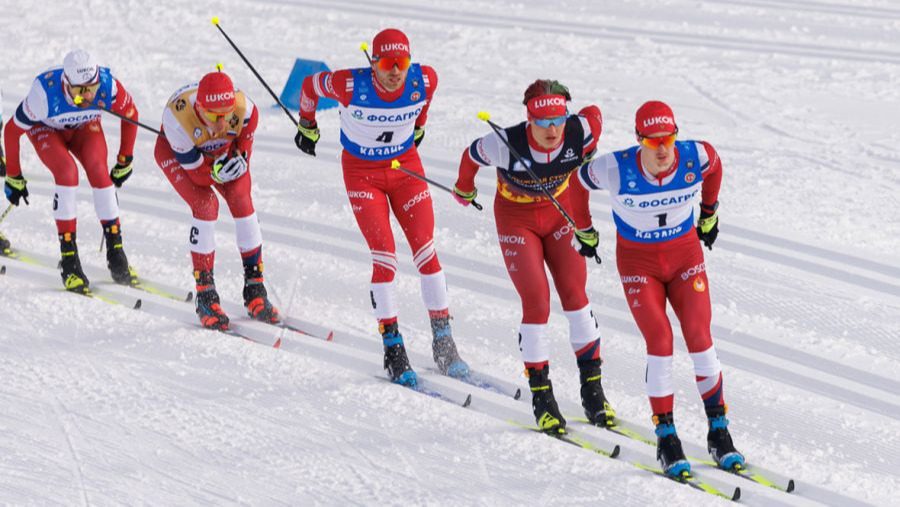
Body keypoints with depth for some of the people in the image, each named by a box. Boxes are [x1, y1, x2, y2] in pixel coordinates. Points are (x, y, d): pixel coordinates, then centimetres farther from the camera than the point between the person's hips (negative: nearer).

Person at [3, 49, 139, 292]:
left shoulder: (108, 86, -34)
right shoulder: (45, 94, -41)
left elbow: (131, 114, -12)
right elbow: (12, 130, -25)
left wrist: (125, 161, -4)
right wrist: (13, 177, -16)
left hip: (85, 127, 2)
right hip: (45, 128, -2)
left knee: (99, 172, -23)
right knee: (67, 172, -28)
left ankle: (115, 251, -12)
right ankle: (69, 259, -24)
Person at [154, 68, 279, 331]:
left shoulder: (245, 109, -35)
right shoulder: (177, 117, -41)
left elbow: (244, 143, -13)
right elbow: (197, 171, -31)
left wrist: (240, 161, -30)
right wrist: (218, 173, -44)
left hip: (224, 152, 3)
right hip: (175, 152, -3)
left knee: (242, 200, -16)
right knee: (205, 205, -23)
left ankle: (255, 289, -5)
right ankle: (205, 294, -15)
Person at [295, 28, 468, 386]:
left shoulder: (424, 81, -20)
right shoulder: (351, 85, -27)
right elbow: (310, 86, -6)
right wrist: (307, 126, 10)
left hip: (406, 166, 3)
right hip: (362, 172, -3)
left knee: (426, 251, -4)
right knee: (384, 255, -13)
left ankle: (443, 344, 6)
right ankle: (393, 349, -4)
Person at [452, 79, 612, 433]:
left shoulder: (580, 132, -26)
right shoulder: (506, 145, -33)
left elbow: (594, 113, -2)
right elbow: (471, 156, -11)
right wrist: (464, 190, 10)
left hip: (560, 211, 3)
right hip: (516, 218, -3)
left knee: (575, 294, -3)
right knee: (536, 303, -11)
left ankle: (592, 388, 6)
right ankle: (541, 396, 0)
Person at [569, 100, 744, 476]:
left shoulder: (696, 157, -20)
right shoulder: (616, 170, -26)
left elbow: (714, 163, 6)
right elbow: (578, 182, -4)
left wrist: (709, 213, 19)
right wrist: (584, 231, 10)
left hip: (685, 252, 2)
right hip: (637, 259, -2)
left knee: (700, 338, -7)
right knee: (660, 343, -13)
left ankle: (719, 431, 4)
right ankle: (666, 437, -3)